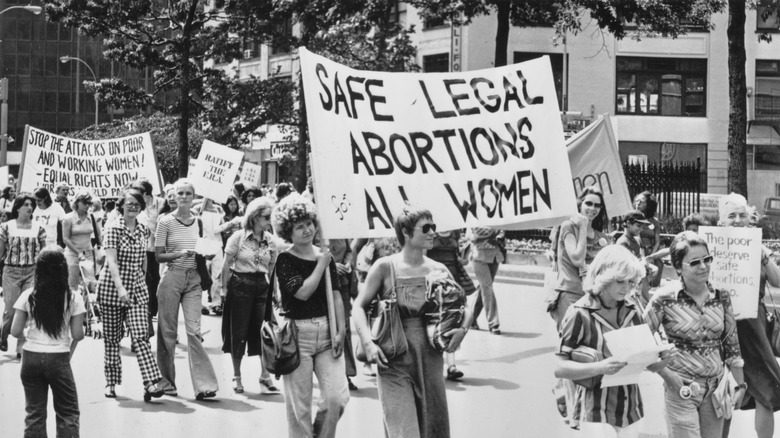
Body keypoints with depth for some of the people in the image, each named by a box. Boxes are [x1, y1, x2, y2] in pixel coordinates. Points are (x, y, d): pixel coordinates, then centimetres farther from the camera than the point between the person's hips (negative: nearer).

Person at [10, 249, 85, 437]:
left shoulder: (28, 297, -3)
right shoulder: (73, 298, -6)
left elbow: (15, 332, -2)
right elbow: (78, 335, -7)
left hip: (31, 358, 2)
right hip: (59, 359, -2)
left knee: (34, 412, 10)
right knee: (68, 413, 9)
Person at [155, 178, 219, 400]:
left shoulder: (199, 222, 9)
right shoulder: (166, 221, -2)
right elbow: (158, 256, -3)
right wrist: (180, 254, -17)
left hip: (193, 279, 2)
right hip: (171, 277, -2)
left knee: (194, 330, -7)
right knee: (168, 330, 5)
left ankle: (203, 384, -11)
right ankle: (167, 381, 18)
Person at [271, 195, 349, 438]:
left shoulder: (325, 256, 10)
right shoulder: (285, 260, -4)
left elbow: (336, 296, 9)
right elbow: (303, 292, -16)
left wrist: (340, 331, 0)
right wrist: (321, 265, -7)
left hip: (327, 332, 4)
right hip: (297, 333, -4)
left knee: (337, 396, -8)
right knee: (299, 405, -1)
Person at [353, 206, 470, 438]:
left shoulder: (438, 270, 6)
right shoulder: (385, 267, -4)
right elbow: (359, 306, -1)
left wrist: (463, 327, -7)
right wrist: (368, 343, -15)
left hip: (430, 357, 4)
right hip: (394, 361, -4)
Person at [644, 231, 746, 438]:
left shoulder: (721, 296, 2)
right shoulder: (665, 299, -11)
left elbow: (731, 344, 9)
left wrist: (740, 385, 7)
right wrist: (667, 374, -14)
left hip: (716, 389, 4)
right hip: (682, 389, -4)